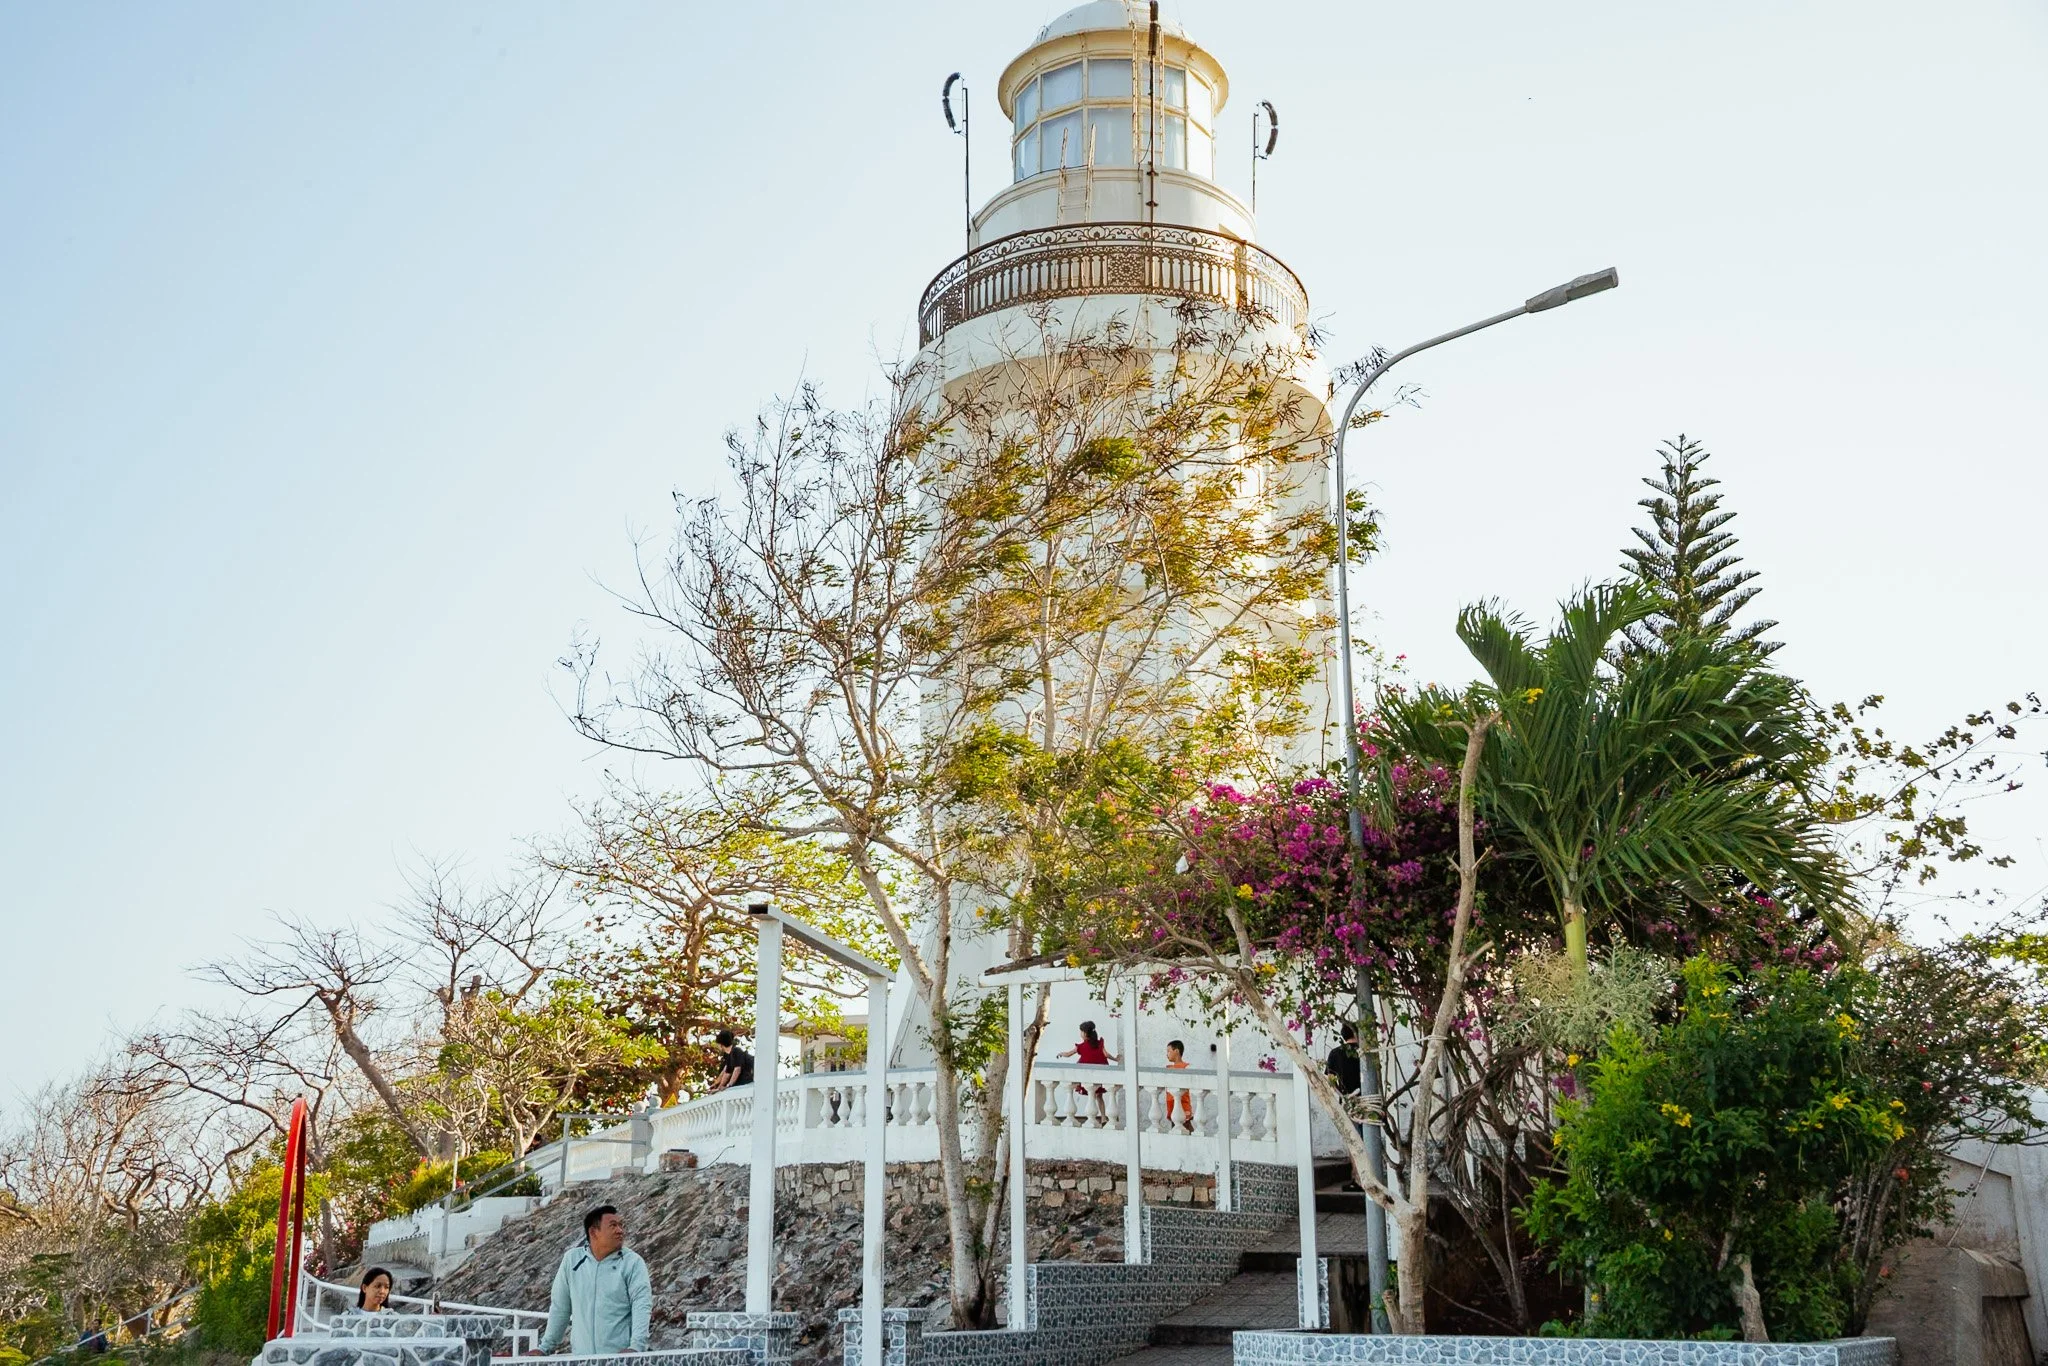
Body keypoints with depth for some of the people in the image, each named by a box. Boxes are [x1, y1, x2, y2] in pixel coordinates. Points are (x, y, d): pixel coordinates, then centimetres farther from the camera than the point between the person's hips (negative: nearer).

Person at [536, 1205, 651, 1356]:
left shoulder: (633, 1262, -1)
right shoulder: (571, 1259, 8)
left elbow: (642, 1305, -10)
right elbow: (560, 1307, 14)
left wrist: (636, 1346, -23)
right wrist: (545, 1348, 15)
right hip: (580, 1357, 2)